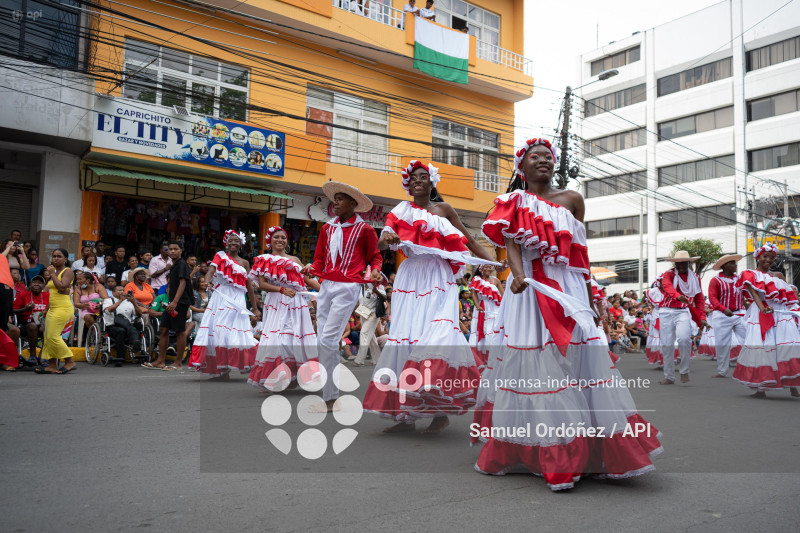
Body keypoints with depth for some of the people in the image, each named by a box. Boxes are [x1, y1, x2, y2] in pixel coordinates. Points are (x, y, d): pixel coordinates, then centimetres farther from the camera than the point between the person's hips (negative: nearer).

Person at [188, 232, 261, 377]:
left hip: (237, 301, 1)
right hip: (221, 298, -1)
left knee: (236, 332, -8)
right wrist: (206, 282, -32)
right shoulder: (220, 256, 9)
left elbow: (249, 287, 17)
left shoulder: (244, 263, 15)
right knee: (217, 331, -7)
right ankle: (218, 368, 2)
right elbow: (211, 270, -10)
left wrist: (255, 308, 17)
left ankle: (225, 369, 1)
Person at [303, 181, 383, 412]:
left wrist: (374, 271, -9)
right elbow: (320, 258, 18)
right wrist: (312, 268, -2)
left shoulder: (364, 229, 1)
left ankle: (330, 400, -6)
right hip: (326, 286, 6)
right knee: (322, 342, 6)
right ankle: (331, 396, 17)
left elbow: (375, 257, 11)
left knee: (327, 340, -14)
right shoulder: (327, 228, 15)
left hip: (348, 287, -6)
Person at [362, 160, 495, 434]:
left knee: (436, 337, -18)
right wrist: (386, 237, -19)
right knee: (405, 337, -2)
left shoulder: (443, 209, 11)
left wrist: (491, 261, 4)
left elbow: (468, 239, 14)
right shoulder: (401, 210, 14)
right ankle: (405, 415, 4)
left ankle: (441, 412, -12)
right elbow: (381, 243, 4)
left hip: (437, 278, -2)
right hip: (409, 276, 2)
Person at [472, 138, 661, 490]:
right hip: (530, 289, -2)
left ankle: (585, 454, 3)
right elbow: (511, 243, -6)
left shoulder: (571, 200, 16)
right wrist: (518, 274, -26)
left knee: (578, 355, -6)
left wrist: (590, 299, 10)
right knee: (535, 365, -3)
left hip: (569, 290, 2)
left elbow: (580, 254, 15)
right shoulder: (515, 202, 10)